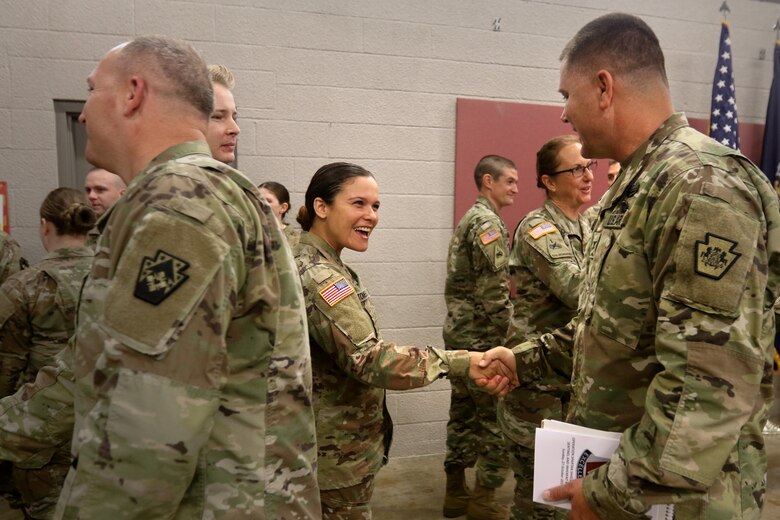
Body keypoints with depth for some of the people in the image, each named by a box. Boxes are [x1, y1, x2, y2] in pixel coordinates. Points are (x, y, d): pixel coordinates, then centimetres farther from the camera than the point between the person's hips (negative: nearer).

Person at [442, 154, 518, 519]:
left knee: (464, 411, 14)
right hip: (482, 335, -10)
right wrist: (512, 337, -14)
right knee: (496, 417, 0)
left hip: (460, 330, 10)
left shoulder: (469, 219, 17)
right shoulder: (488, 223, -13)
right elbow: (494, 292, -21)